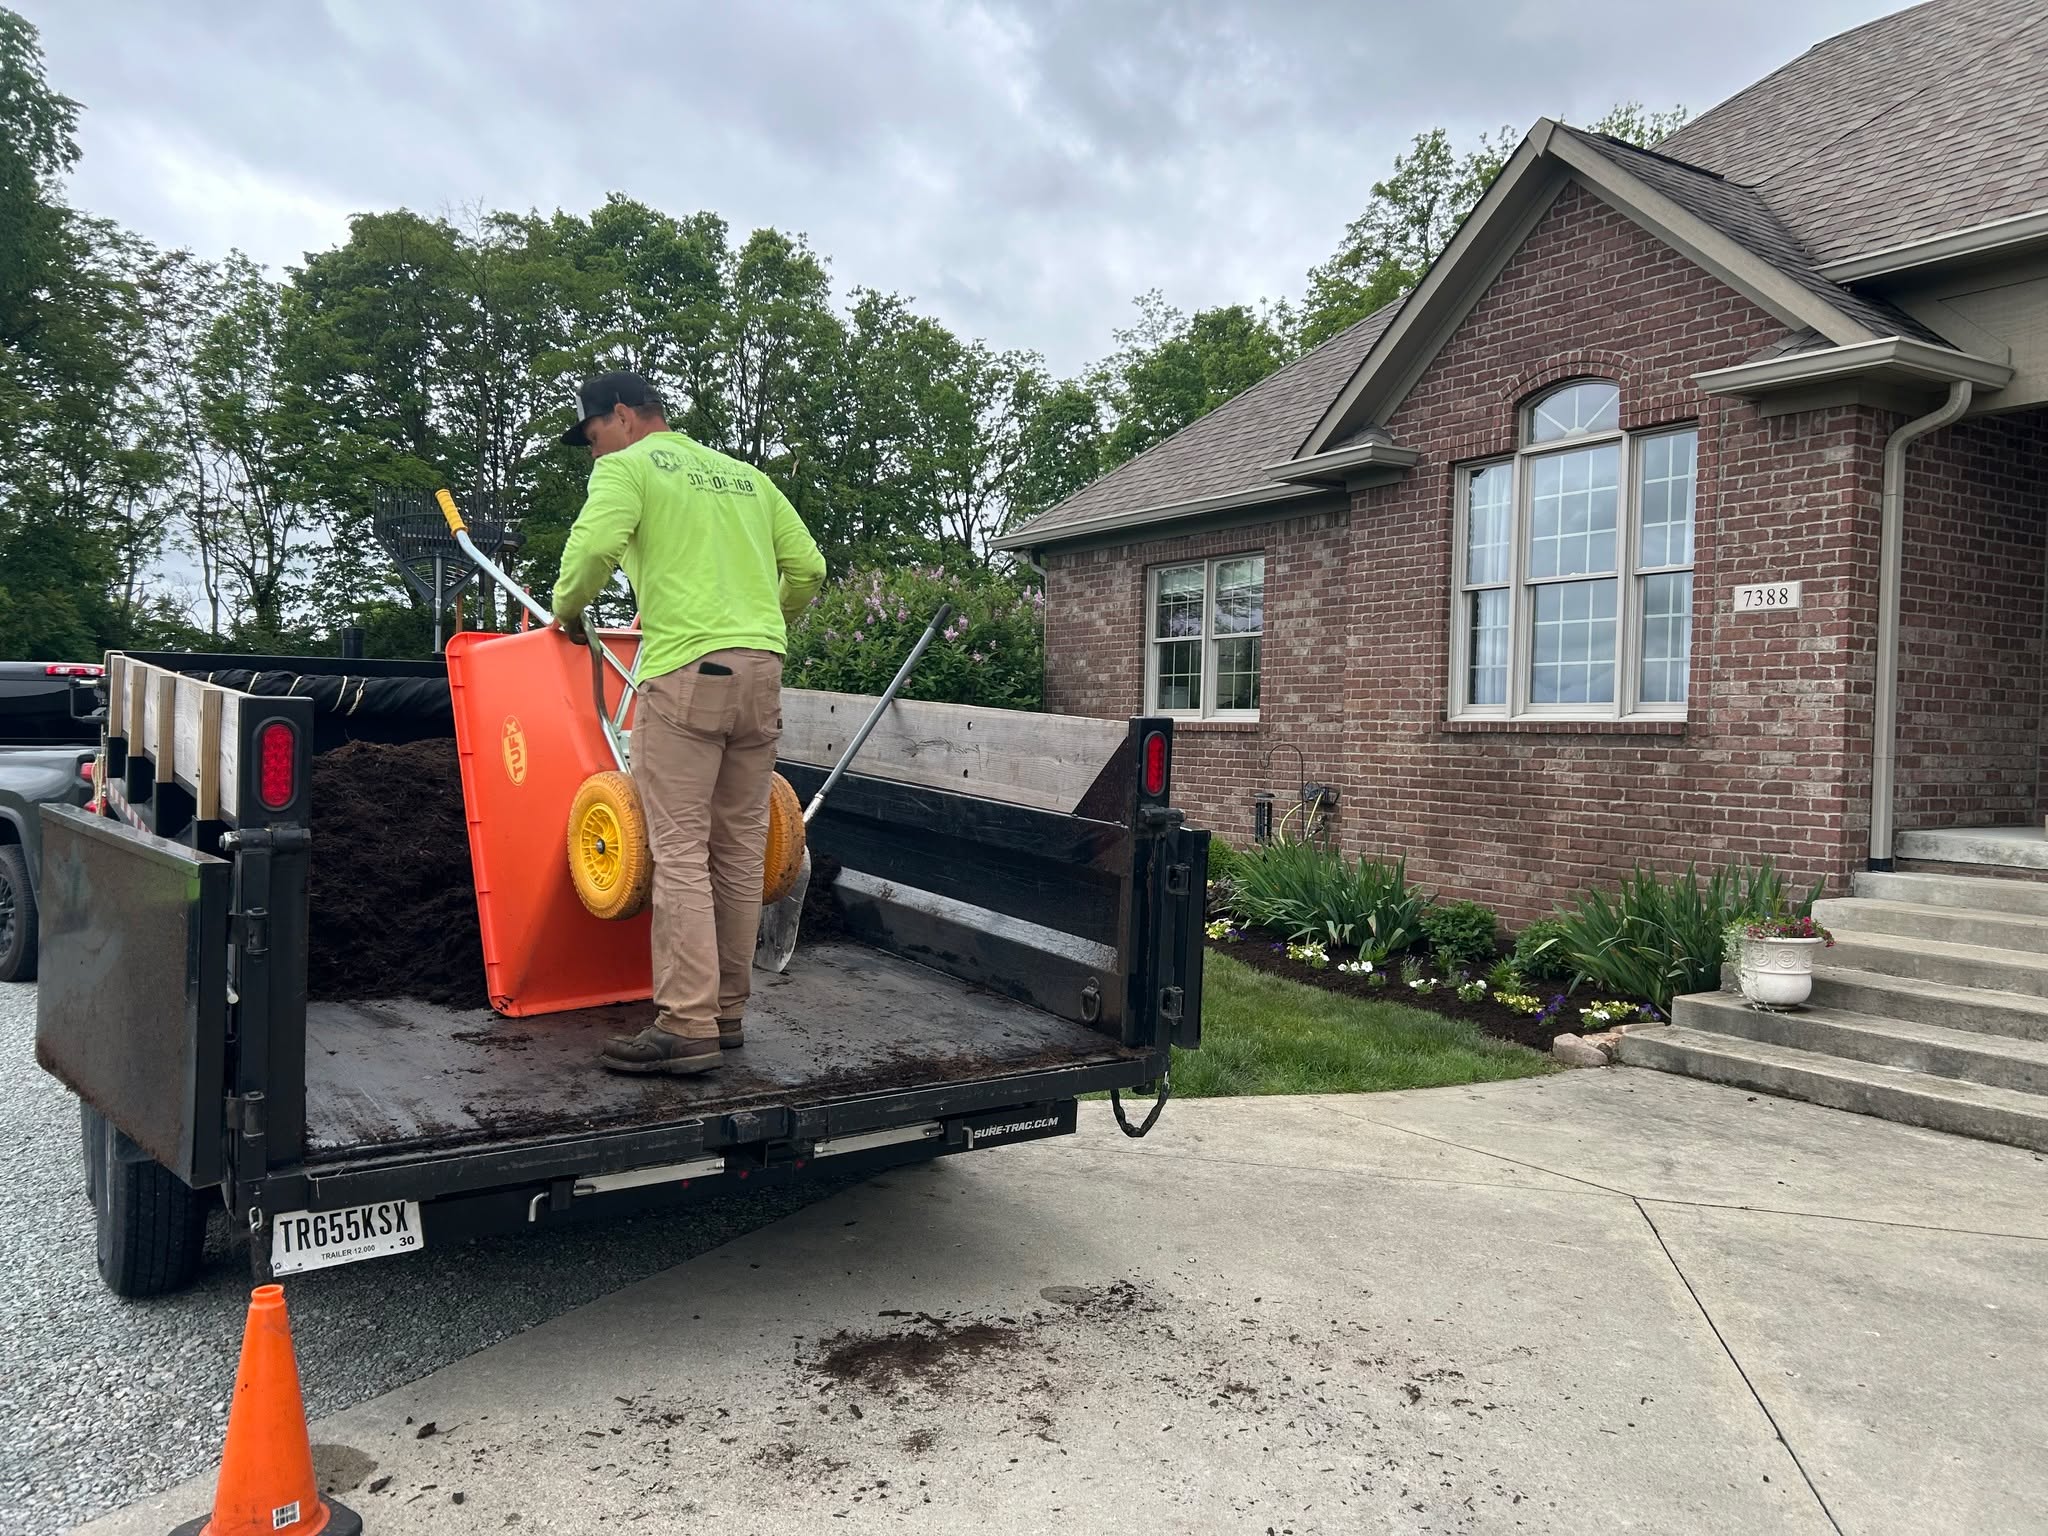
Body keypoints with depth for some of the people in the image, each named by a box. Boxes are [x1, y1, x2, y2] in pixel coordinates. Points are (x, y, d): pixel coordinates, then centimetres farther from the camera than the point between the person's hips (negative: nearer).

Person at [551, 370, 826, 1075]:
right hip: (762, 670, 7)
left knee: (680, 850, -5)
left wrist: (566, 608, 5)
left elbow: (594, 546, -14)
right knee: (740, 847, 10)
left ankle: (686, 1026, -7)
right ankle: (727, 1011, 17)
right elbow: (808, 567, 19)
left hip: (687, 672, -6)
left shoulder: (628, 466, 4)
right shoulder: (746, 476, 23)